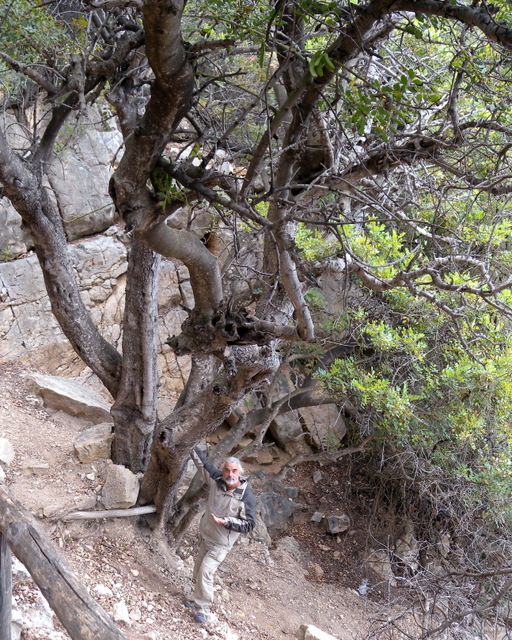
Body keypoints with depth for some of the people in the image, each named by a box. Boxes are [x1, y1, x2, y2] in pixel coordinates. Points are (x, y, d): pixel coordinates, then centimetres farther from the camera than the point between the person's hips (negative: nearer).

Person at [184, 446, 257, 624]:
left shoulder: (247, 496, -22)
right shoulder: (216, 480, -9)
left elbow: (249, 524, -19)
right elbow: (202, 462, 3)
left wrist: (226, 522, -28)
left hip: (220, 544, -6)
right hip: (206, 536, 6)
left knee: (205, 572, -16)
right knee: (198, 571, 16)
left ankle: (203, 610, -7)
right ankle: (198, 601, 34)